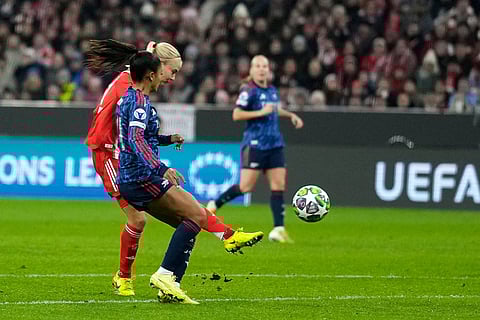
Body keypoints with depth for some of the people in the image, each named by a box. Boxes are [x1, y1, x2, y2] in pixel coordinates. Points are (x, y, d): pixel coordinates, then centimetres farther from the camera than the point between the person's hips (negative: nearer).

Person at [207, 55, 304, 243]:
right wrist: (261, 112, -20)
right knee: (246, 186, -8)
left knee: (278, 186, -3)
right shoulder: (249, 91, -9)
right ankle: (215, 205, 14)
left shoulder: (272, 90, 13)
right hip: (255, 144, -7)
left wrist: (291, 115, 20)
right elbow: (236, 115, -16)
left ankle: (278, 229, -4)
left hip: (275, 145, 7)